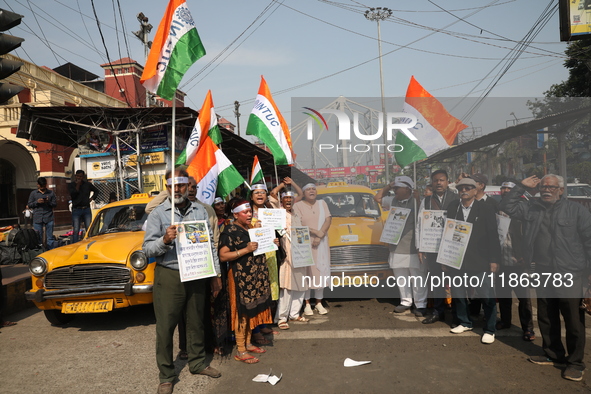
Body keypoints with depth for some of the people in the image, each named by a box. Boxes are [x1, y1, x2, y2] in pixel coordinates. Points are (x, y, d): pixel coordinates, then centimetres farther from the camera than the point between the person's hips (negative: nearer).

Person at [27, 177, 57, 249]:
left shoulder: (51, 193, 10)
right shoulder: (33, 193, 10)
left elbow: (55, 204, 8)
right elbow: (29, 205, 9)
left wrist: (48, 202, -12)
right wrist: (37, 202, -9)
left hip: (49, 218, 0)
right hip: (37, 218, 0)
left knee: (50, 237, 1)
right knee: (38, 237, 4)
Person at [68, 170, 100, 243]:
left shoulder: (88, 184, 11)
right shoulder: (71, 185, 5)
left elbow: (96, 191, 27)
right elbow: (73, 195, -12)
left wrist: (92, 198, 13)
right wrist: (77, 185, -12)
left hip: (87, 209, 2)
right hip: (76, 210, -2)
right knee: (76, 230, -5)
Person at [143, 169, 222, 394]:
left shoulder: (200, 211, 7)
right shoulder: (158, 213, -2)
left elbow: (210, 244, 10)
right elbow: (148, 249, -7)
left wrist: (216, 274, 9)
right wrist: (164, 240, -26)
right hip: (169, 276, -3)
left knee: (196, 322, 15)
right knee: (165, 327, 4)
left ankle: (197, 363, 34)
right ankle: (166, 375, 19)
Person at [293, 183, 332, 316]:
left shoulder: (322, 203, 11)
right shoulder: (298, 206, -1)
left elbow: (328, 220, 1)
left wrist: (319, 236, -12)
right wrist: (317, 232, -16)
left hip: (322, 244, 4)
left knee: (321, 272, 5)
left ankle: (319, 303, 15)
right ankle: (307, 304, 5)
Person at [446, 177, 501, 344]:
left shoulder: (486, 209, -4)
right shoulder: (452, 208, 5)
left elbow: (493, 236, -4)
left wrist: (494, 260, -8)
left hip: (480, 261, -3)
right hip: (458, 259, 4)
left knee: (487, 296, 1)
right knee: (458, 293, 12)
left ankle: (489, 330, 16)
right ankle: (464, 323, 32)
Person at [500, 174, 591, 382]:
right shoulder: (531, 208, 8)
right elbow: (507, 206, 6)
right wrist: (522, 187, 0)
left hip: (569, 274, -4)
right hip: (542, 273, 5)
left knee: (574, 320, 1)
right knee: (546, 318, 14)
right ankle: (553, 354, 30)